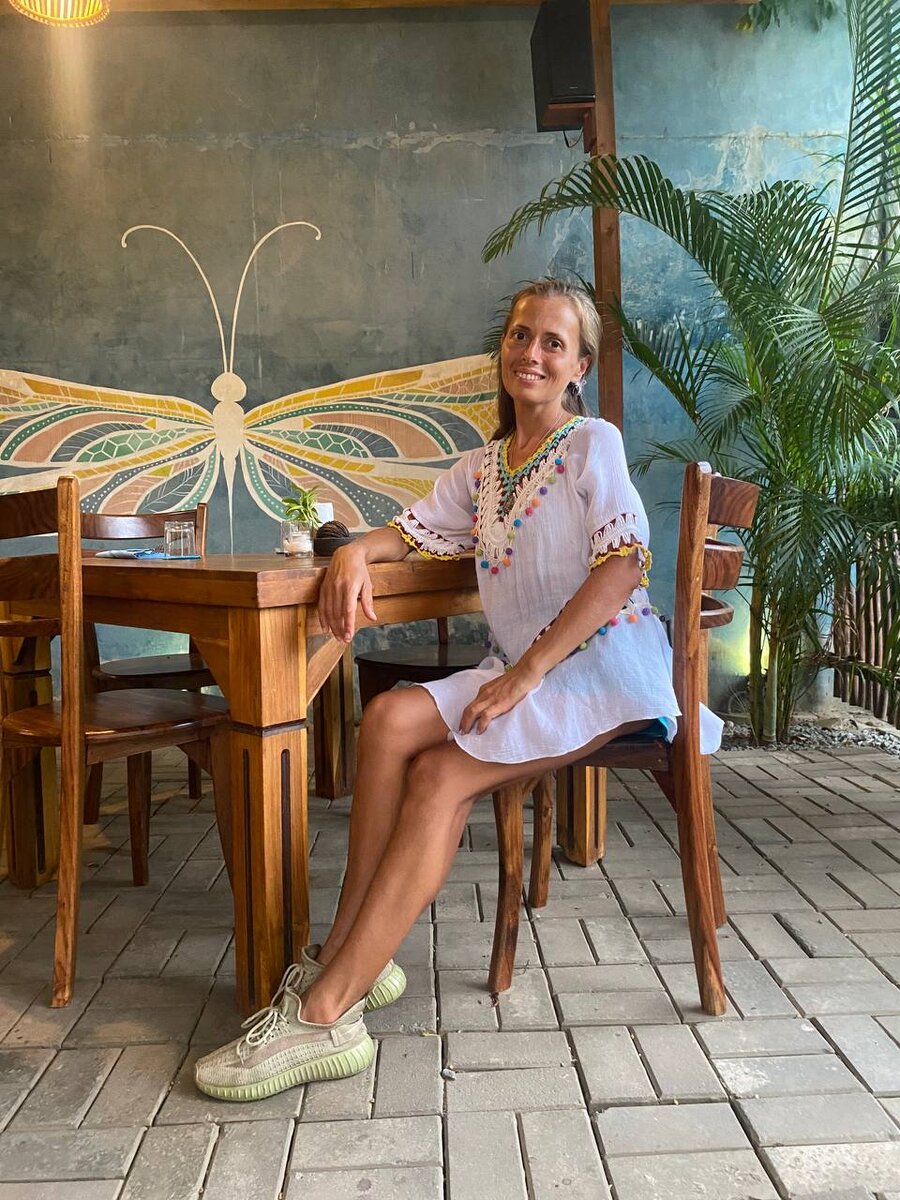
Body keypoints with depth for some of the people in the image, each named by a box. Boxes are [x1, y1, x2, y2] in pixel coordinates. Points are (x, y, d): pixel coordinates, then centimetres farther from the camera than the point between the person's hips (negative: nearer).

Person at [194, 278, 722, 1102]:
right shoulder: (482, 467, 20)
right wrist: (358, 550, -12)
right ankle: (353, 958, -18)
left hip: (601, 666, -6)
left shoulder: (592, 442, -2)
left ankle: (325, 1009, -24)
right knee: (392, 716, -21)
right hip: (521, 669, 6)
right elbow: (417, 528, 14)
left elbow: (624, 565, -14)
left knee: (443, 773, -26)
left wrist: (528, 672, -20)